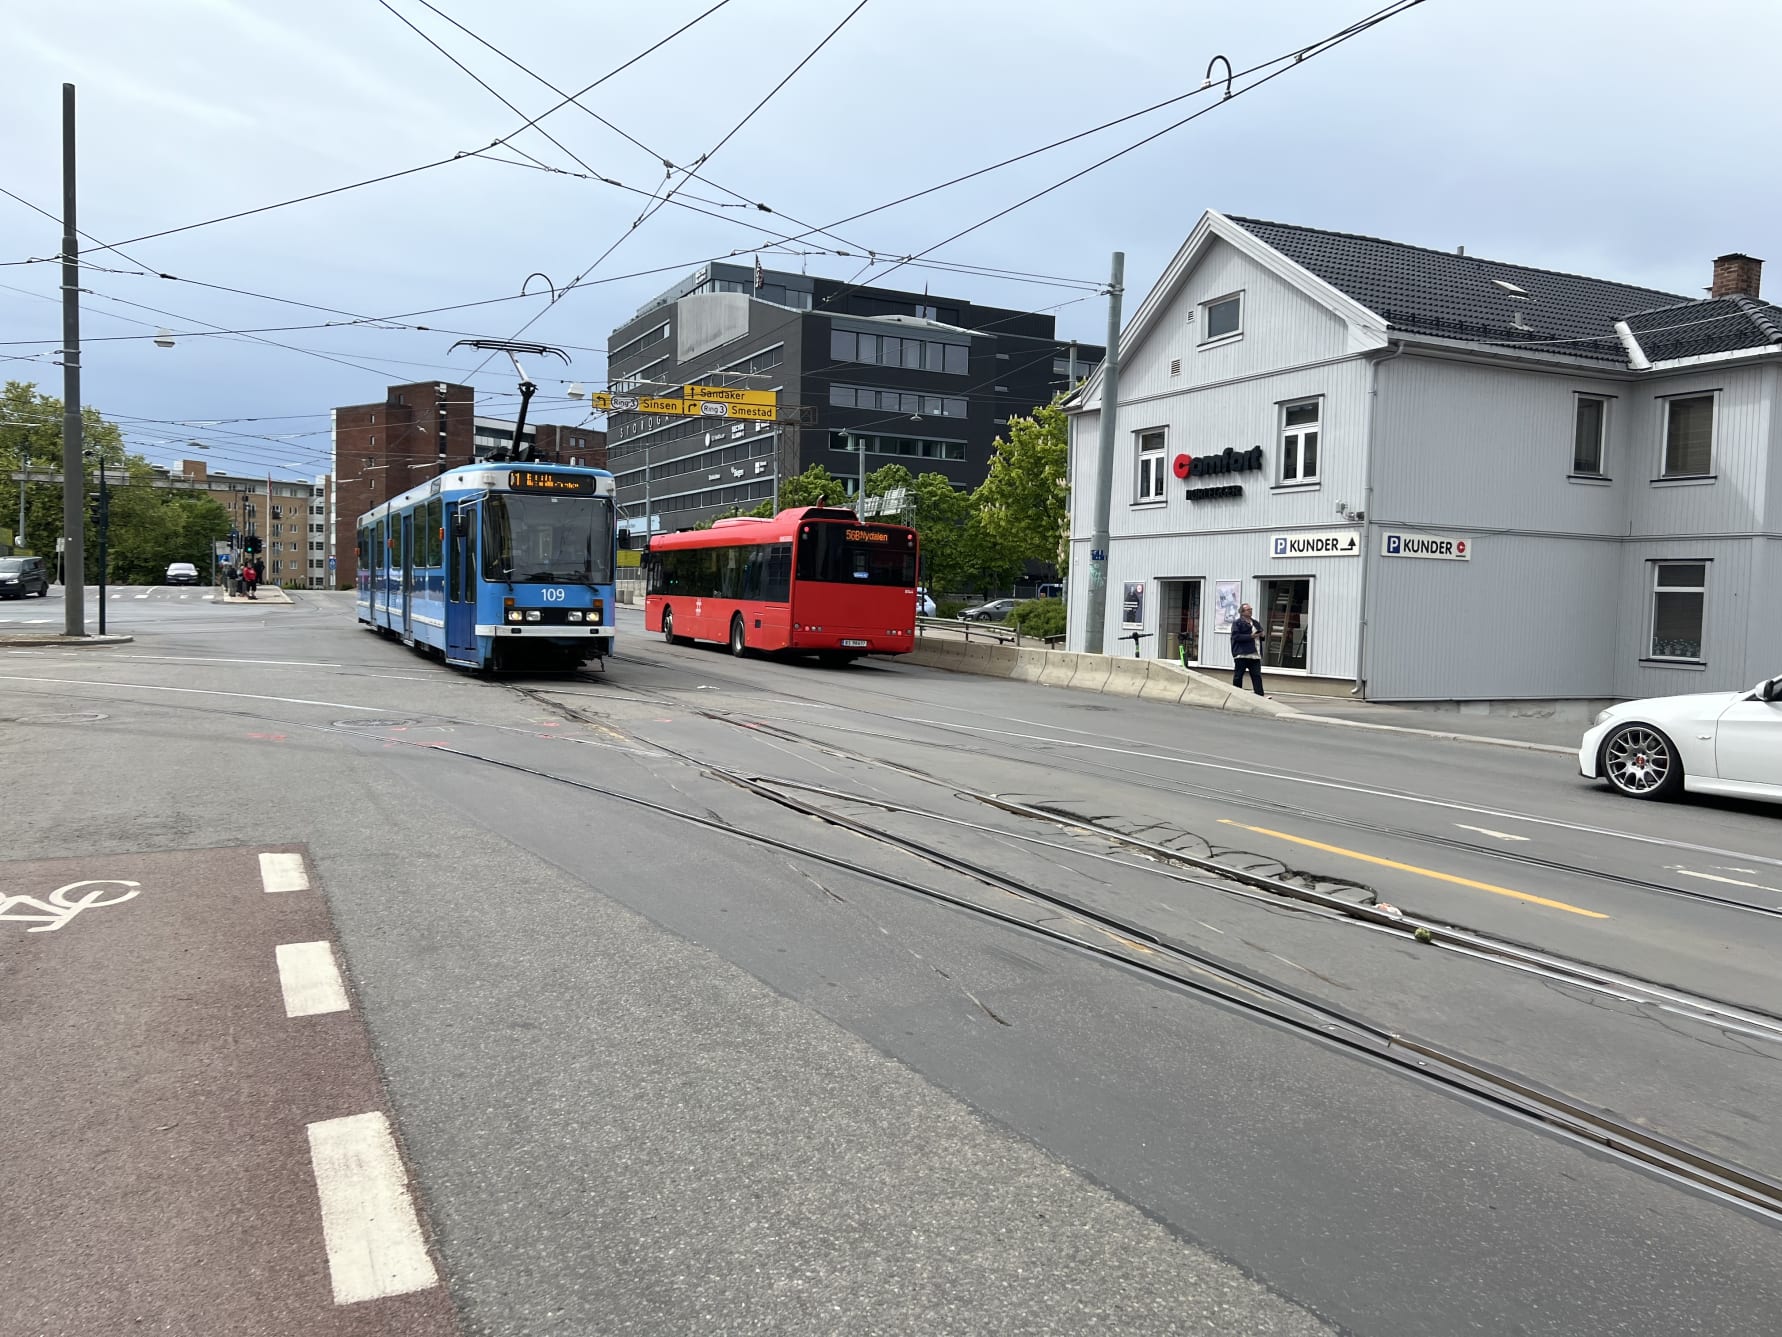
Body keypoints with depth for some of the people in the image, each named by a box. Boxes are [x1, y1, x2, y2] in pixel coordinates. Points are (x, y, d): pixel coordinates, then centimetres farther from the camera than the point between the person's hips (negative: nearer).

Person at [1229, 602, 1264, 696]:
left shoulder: (1256, 623, 20)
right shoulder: (1237, 623, -1)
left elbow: (1261, 634, 29)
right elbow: (1236, 636, -14)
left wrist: (1261, 635, 4)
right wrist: (1250, 636, -18)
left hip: (1255, 654, 5)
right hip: (1242, 654, -5)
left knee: (1257, 676, -2)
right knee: (1238, 676, 1)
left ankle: (1260, 694, -8)